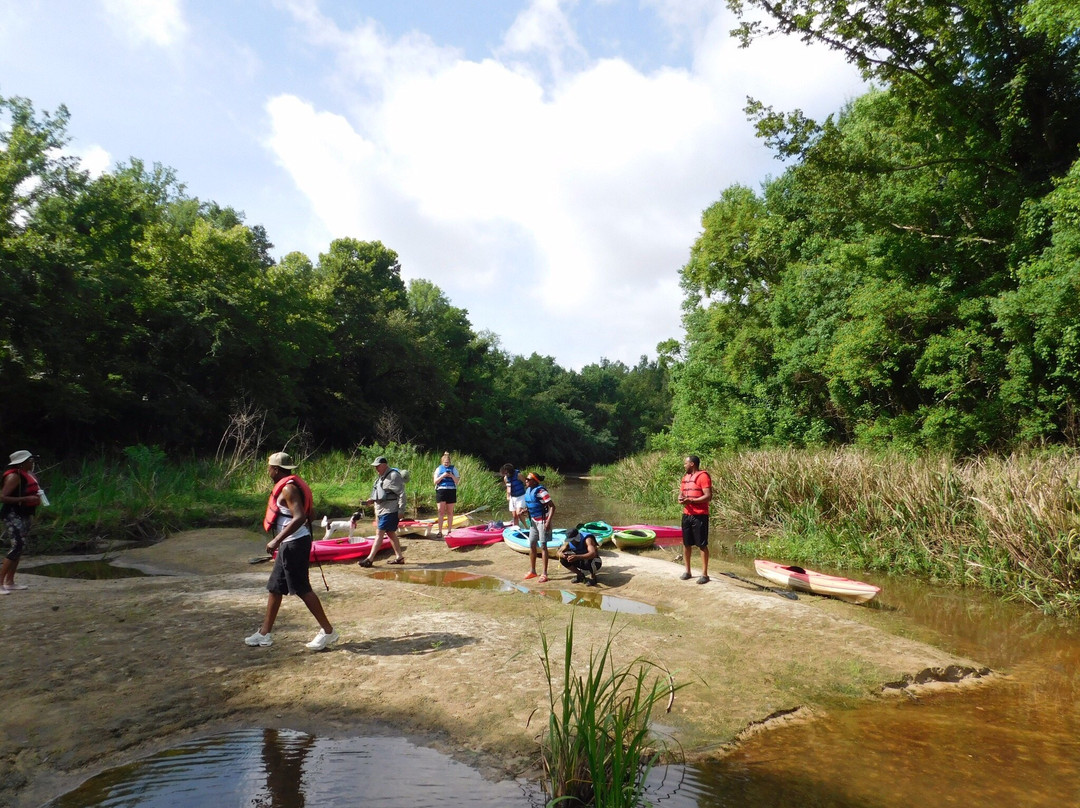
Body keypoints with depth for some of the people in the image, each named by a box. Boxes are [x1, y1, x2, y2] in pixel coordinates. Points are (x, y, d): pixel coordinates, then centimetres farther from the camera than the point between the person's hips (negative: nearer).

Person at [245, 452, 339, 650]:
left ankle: (328, 631, 3)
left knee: (302, 589, -5)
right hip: (290, 544, 11)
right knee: (274, 587, 16)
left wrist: (277, 540, -28)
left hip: (294, 544, -11)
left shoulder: (288, 488, -17)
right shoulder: (292, 485, 13)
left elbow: (299, 517, -28)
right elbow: (309, 511, 18)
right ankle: (264, 633, 26)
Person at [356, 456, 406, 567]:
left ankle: (370, 559, -8)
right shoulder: (381, 477, 16)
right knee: (390, 533, 13)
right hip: (381, 510, 10)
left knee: (379, 533, -9)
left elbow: (401, 493, -17)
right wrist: (371, 501, 6)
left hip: (389, 511, -10)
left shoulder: (393, 476, -13)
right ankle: (399, 557, 21)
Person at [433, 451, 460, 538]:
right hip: (441, 491, -1)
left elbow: (457, 481, 2)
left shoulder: (453, 468, 7)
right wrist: (442, 476, -15)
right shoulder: (439, 469, 6)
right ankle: (439, 531, -3)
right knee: (441, 512, -5)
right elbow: (435, 481, -1)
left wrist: (452, 476, -15)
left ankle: (449, 531, 13)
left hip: (451, 491, 1)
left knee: (450, 512, 5)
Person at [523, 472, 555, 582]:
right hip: (533, 520, 8)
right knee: (532, 544, 13)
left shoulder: (541, 491, -20)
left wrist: (548, 522, -27)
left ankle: (544, 574, 4)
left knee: (542, 546, -3)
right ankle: (532, 571, 26)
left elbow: (552, 506, -21)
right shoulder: (528, 490, 5)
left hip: (542, 521, -8)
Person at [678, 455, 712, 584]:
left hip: (700, 516, -8)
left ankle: (705, 574, 5)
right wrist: (680, 498, -5)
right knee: (686, 544, 11)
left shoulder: (703, 476, -11)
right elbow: (681, 493, 19)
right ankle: (688, 571, 21)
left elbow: (708, 496, -17)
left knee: (702, 545, -2)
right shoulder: (685, 477, 14)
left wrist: (691, 500, -23)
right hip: (686, 515, 8)